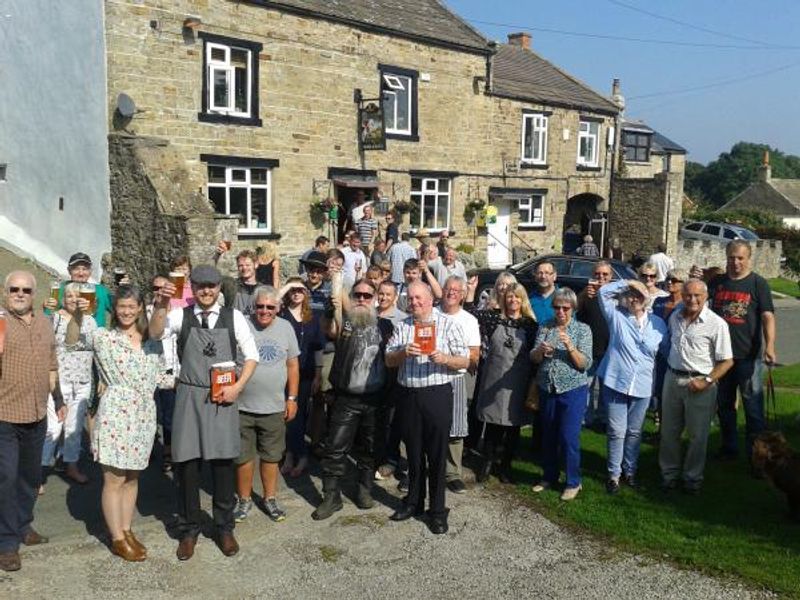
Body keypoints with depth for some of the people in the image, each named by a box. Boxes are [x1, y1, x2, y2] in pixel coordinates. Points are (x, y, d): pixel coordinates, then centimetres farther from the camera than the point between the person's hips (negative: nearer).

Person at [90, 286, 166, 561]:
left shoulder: (151, 340, 10)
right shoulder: (103, 337, -2)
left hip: (144, 414, 4)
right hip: (116, 412, -4)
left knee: (132, 477, 13)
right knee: (114, 479, 1)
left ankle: (126, 531, 25)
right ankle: (117, 539, 13)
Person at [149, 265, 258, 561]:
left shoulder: (234, 317, 2)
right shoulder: (181, 315, 1)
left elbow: (252, 355, 5)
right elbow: (155, 333, -16)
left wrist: (237, 387, -6)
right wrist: (160, 306, -33)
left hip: (223, 397, 0)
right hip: (189, 396, 0)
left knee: (223, 462, 5)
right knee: (186, 462, 5)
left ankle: (224, 528, 24)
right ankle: (188, 530, 23)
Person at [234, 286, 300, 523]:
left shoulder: (285, 328, 2)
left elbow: (293, 365, 7)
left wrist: (292, 398, 5)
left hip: (274, 407, 2)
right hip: (242, 406, -2)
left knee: (271, 456, 13)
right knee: (243, 456, 10)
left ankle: (270, 498, 30)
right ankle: (244, 499, 28)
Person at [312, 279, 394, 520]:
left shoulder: (384, 325, 6)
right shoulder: (343, 321, 1)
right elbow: (332, 333, -20)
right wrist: (337, 309, -36)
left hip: (375, 398, 2)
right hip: (346, 398, -1)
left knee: (369, 448, 13)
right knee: (335, 448, -1)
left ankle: (364, 490, 28)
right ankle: (331, 496, 9)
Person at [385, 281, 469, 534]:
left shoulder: (448, 325, 0)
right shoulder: (401, 327, 11)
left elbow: (464, 362, -1)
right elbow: (389, 361, 8)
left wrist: (444, 359, -20)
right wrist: (403, 352, -13)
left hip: (437, 395, -3)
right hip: (408, 396, 4)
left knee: (437, 454, 2)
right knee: (413, 452, 13)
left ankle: (438, 510, 13)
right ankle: (414, 501, 29)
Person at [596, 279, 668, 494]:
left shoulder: (658, 323, 6)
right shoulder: (616, 316, 1)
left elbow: (667, 351, 9)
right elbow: (604, 292, -4)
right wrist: (626, 282, -2)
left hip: (642, 387, 2)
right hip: (616, 382, -2)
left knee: (634, 432, 14)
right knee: (616, 431, 3)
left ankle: (630, 471, 28)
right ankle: (614, 474, 14)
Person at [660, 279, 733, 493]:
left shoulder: (717, 324, -12)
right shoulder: (675, 317, 5)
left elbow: (727, 361, -10)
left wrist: (707, 381, -18)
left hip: (699, 383, -5)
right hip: (673, 378, 5)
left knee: (697, 435, 7)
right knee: (669, 431, 13)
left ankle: (693, 477, 24)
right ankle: (669, 472, 29)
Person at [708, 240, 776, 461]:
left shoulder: (758, 283, -3)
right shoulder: (717, 282, 8)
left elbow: (768, 317, -11)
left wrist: (770, 346, -23)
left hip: (748, 355, -4)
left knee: (753, 405, 0)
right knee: (724, 404, 15)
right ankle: (729, 448, 29)